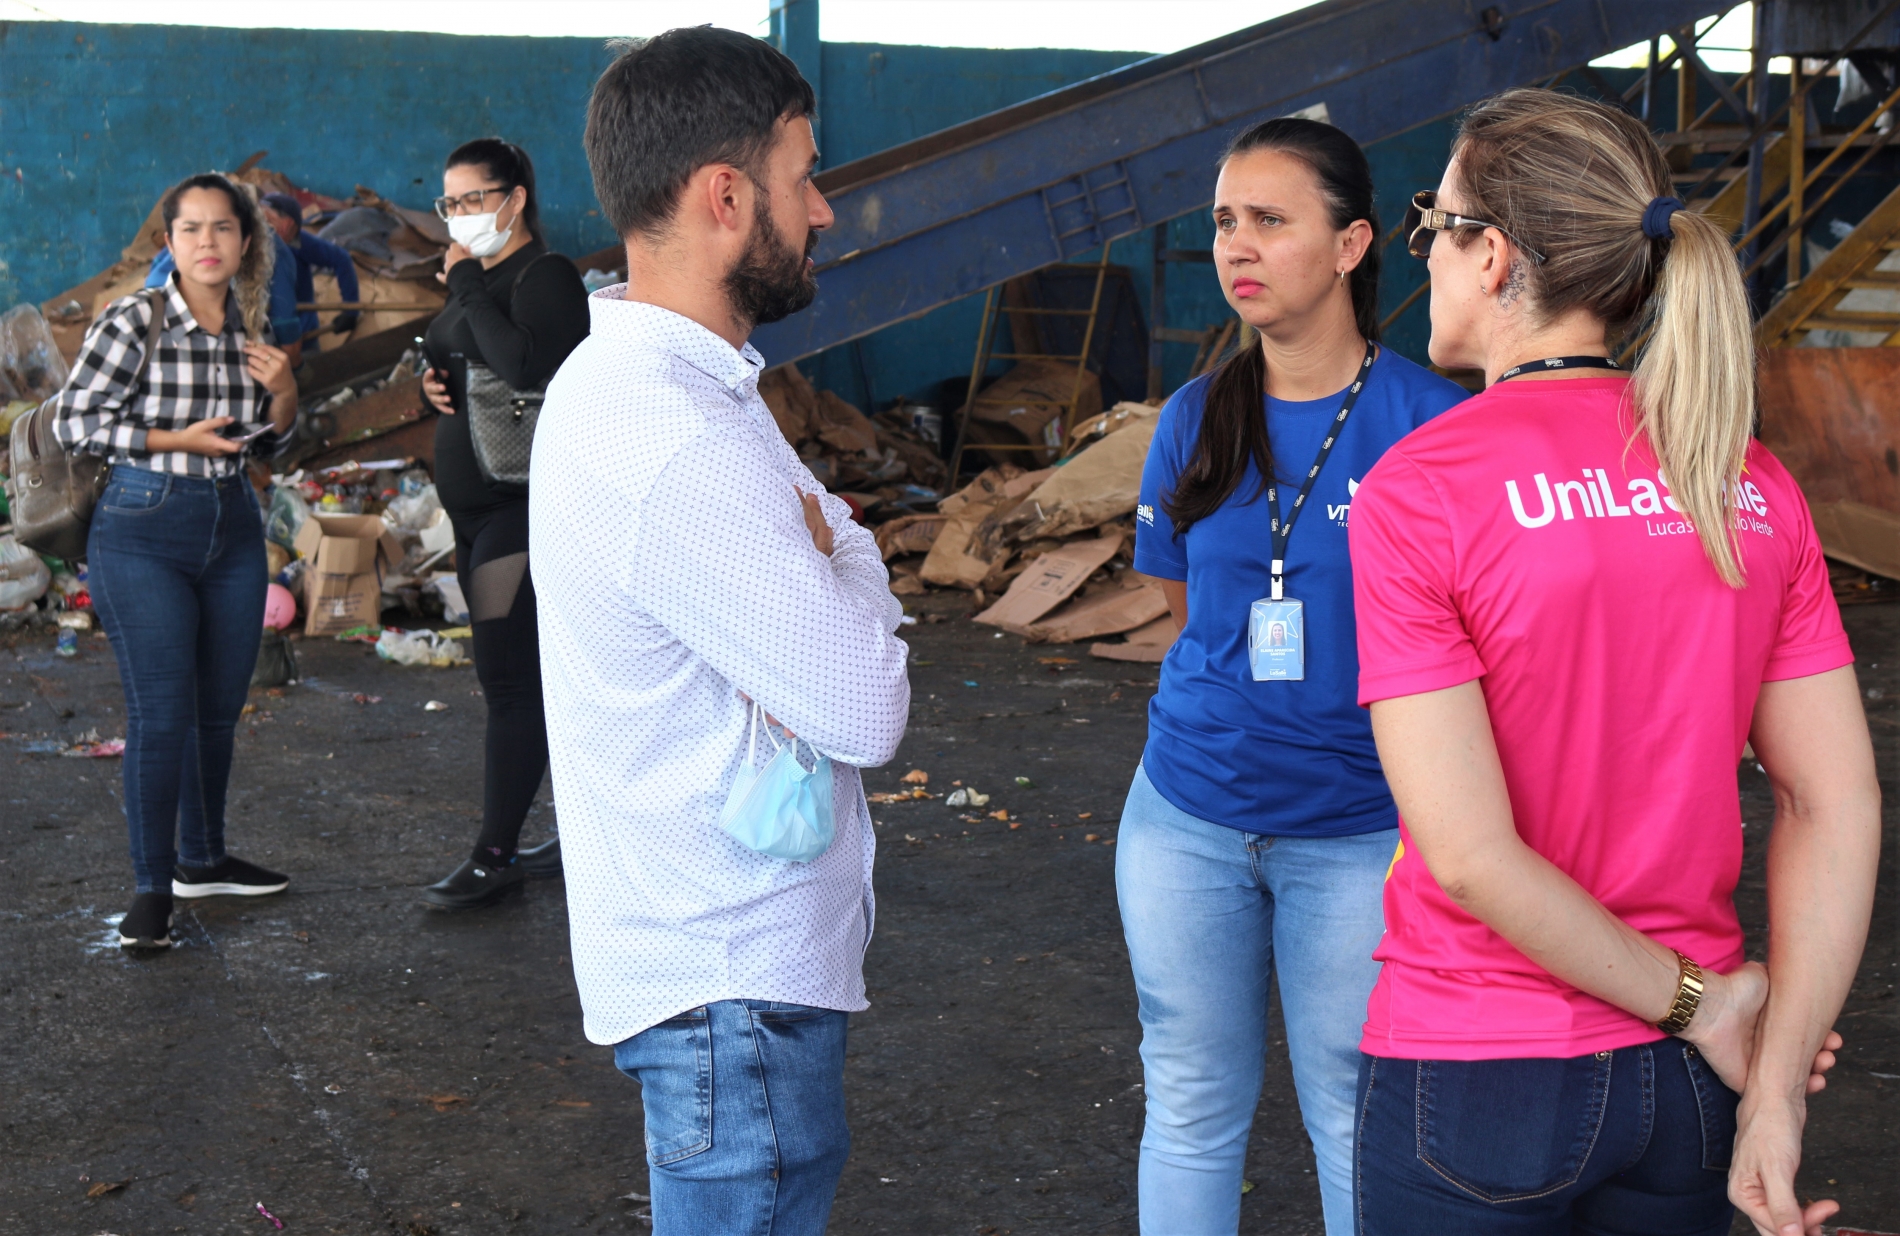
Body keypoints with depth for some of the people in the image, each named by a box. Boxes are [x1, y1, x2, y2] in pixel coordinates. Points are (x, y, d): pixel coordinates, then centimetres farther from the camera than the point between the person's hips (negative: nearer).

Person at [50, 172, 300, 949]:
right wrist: (176, 440, -17)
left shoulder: (249, 330, 5)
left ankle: (202, 858, 31)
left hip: (233, 528, 6)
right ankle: (152, 889, 4)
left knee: (219, 708, 14)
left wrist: (283, 389, -4)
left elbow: (272, 437, 17)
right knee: (162, 714, -6)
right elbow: (73, 421, -11)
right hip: (144, 533, -6)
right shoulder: (133, 322, -12)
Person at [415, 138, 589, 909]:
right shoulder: (477, 280, 16)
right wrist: (433, 381, 3)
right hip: (477, 506, 10)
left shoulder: (544, 276, -12)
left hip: (523, 505, -10)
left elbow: (526, 367, -29)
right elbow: (457, 366, 26)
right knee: (540, 674, 14)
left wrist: (467, 285, -19)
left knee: (507, 678, -8)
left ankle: (495, 857, -4)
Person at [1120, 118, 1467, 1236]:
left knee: (1357, 1121, 8)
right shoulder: (1197, 419, 1)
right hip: (1187, 817, 4)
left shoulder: (1431, 422, -10)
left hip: (1360, 830, -3)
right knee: (1193, 1103, 14)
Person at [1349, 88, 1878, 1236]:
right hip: (1681, 1087, 5)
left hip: (1478, 1084, -5)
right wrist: (1776, 1092, -1)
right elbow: (1838, 805, -2)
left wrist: (1694, 1004, -9)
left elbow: (1468, 855, -20)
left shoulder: (1418, 490, -17)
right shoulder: (1754, 486, -1)